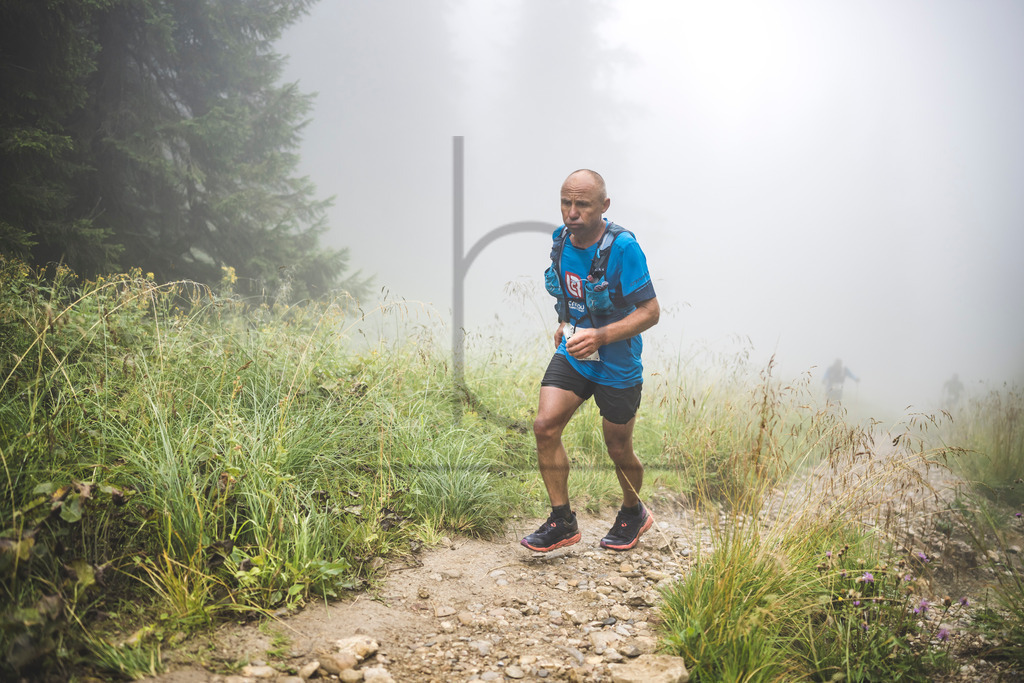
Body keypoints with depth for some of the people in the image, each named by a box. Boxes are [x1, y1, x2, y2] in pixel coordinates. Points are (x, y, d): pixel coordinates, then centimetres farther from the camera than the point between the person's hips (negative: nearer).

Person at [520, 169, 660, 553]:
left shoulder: (622, 248, -23)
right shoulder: (561, 238, -2)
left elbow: (650, 312, -21)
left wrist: (600, 336, -31)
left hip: (617, 364, -5)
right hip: (571, 355, 5)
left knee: (618, 450, 9)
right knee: (545, 426, -11)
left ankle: (634, 513, 39)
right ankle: (562, 522, 3)